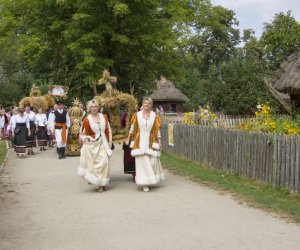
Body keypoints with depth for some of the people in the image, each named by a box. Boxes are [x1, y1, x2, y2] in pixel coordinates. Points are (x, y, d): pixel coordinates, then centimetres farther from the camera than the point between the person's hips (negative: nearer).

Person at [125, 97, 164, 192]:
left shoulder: (155, 116, 2)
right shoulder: (137, 115, 2)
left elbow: (157, 130, 5)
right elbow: (132, 128, 10)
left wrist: (159, 141, 1)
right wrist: (128, 138, 13)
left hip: (151, 142, 1)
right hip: (140, 142, 0)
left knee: (152, 161, 0)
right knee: (142, 162, -2)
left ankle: (151, 179, 23)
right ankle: (144, 184, 3)